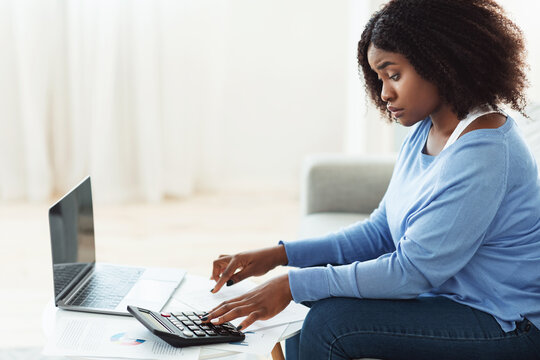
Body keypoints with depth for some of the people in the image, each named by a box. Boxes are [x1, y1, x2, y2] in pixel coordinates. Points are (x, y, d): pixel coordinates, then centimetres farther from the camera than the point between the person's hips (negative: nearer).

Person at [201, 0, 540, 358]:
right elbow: (380, 232, 8)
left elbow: (412, 270, -25)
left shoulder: (483, 154, -25)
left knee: (333, 322, -22)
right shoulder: (424, 132, 6)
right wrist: (280, 255, -2)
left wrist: (292, 285, -23)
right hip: (442, 295, 9)